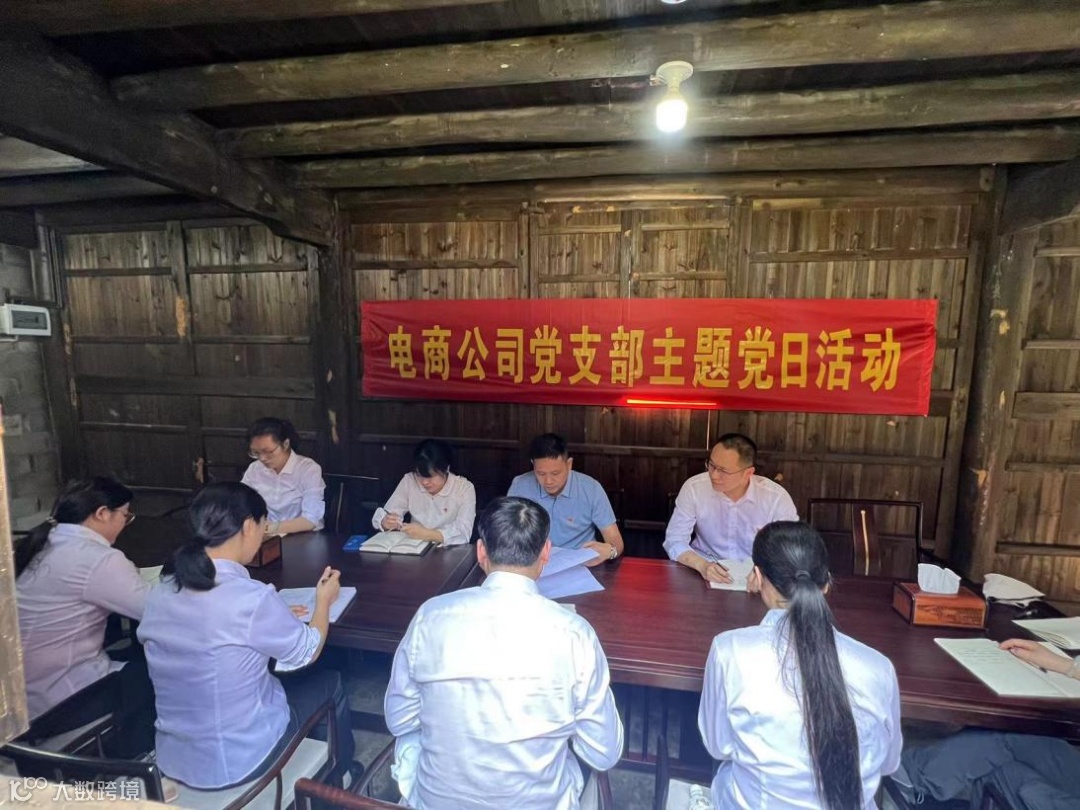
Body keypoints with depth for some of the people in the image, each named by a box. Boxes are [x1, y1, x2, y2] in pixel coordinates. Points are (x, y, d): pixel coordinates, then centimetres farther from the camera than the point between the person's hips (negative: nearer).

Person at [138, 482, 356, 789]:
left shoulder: (161, 592, -7)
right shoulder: (252, 597, -27)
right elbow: (308, 652, -9)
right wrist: (323, 601, 7)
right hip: (240, 761, -6)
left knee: (281, 679, 28)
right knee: (329, 682, 17)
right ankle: (337, 780, 41)